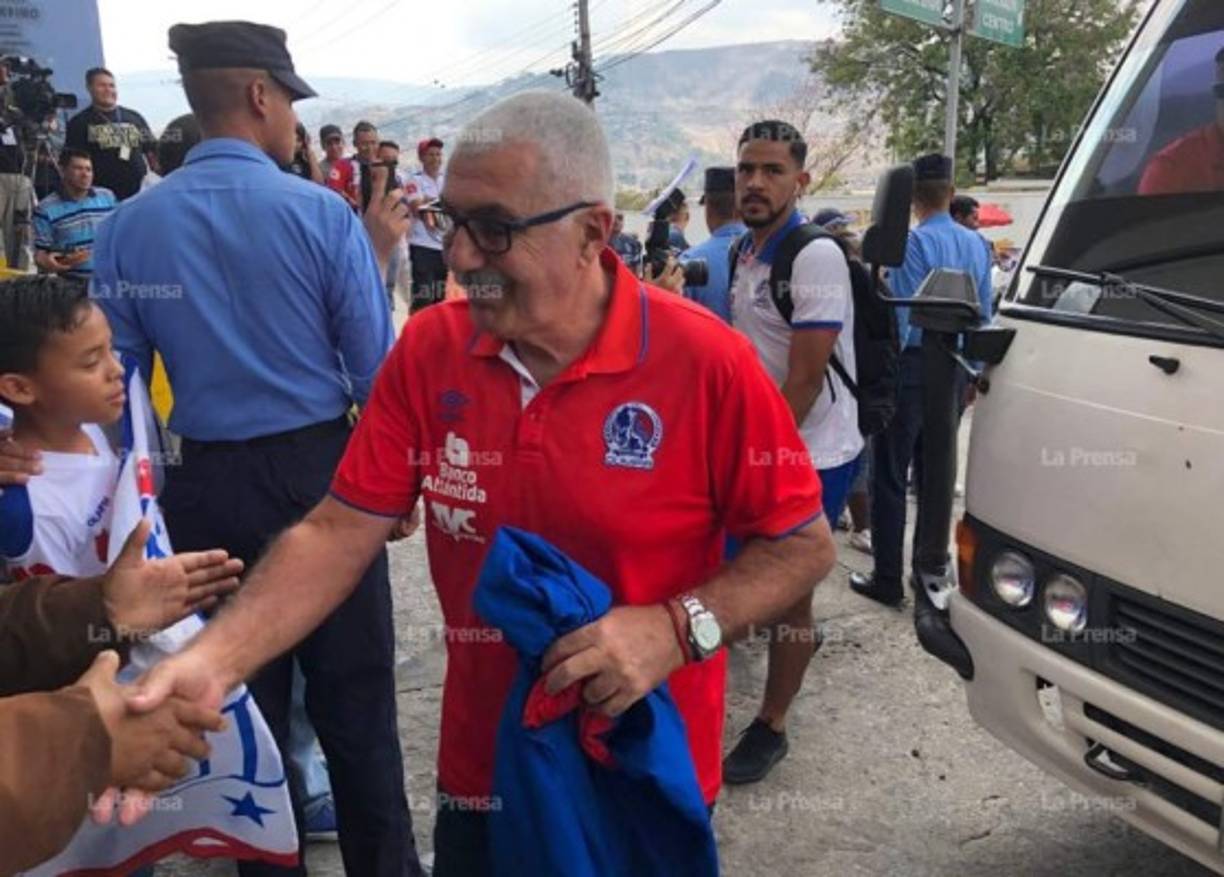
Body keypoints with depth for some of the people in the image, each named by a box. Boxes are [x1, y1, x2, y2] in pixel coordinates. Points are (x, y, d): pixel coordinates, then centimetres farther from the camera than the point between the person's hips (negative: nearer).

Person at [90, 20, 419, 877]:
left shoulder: (127, 226, -3)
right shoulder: (321, 213, -12)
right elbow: (375, 375, -11)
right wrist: (379, 255, 3)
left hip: (208, 487, 3)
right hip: (320, 474, -2)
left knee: (240, 698, 19)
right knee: (355, 696, 13)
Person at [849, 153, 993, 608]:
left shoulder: (915, 242, -13)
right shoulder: (975, 244, 8)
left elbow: (901, 314, -16)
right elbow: (984, 314, 12)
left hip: (913, 365, -7)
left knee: (889, 476, 0)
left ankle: (888, 579, 3)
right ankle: (931, 565, 26)